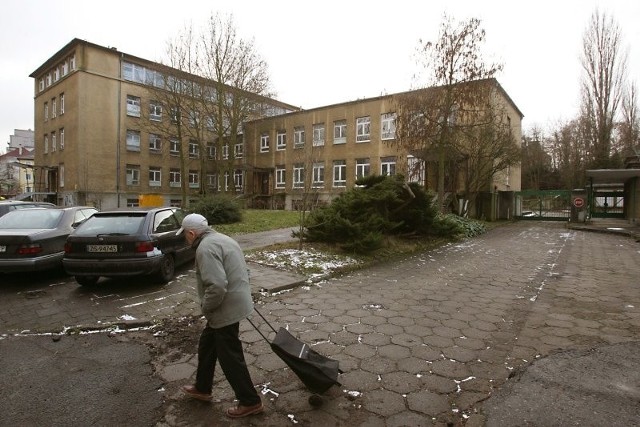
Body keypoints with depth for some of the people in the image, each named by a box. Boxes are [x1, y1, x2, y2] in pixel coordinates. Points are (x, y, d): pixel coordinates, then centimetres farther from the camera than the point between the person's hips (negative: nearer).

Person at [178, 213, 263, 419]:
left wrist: (205, 308, -13)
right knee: (207, 346, 24)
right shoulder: (222, 239, 12)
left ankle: (250, 402, 18)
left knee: (230, 357, 4)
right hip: (235, 303, 10)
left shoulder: (205, 248, -20)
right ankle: (202, 388, 41)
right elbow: (243, 272, 19)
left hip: (226, 309, -10)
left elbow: (216, 286, -30)